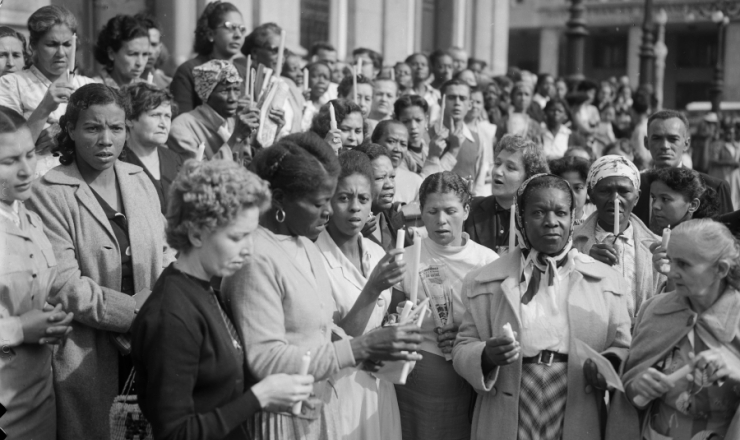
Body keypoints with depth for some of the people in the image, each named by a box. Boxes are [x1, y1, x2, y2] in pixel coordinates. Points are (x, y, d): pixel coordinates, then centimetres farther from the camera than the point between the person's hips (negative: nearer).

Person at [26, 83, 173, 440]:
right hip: (86, 355, -5)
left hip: (147, 347, 5)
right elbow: (64, 287, -17)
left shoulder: (139, 180, 7)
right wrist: (139, 311, -19)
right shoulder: (49, 194, -11)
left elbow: (162, 254, 10)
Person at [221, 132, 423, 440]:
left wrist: (373, 290, -6)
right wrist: (361, 347, -26)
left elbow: (326, 337, 6)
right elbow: (266, 362, -24)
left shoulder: (307, 247, 8)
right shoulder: (256, 258, -19)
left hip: (321, 409, 8)